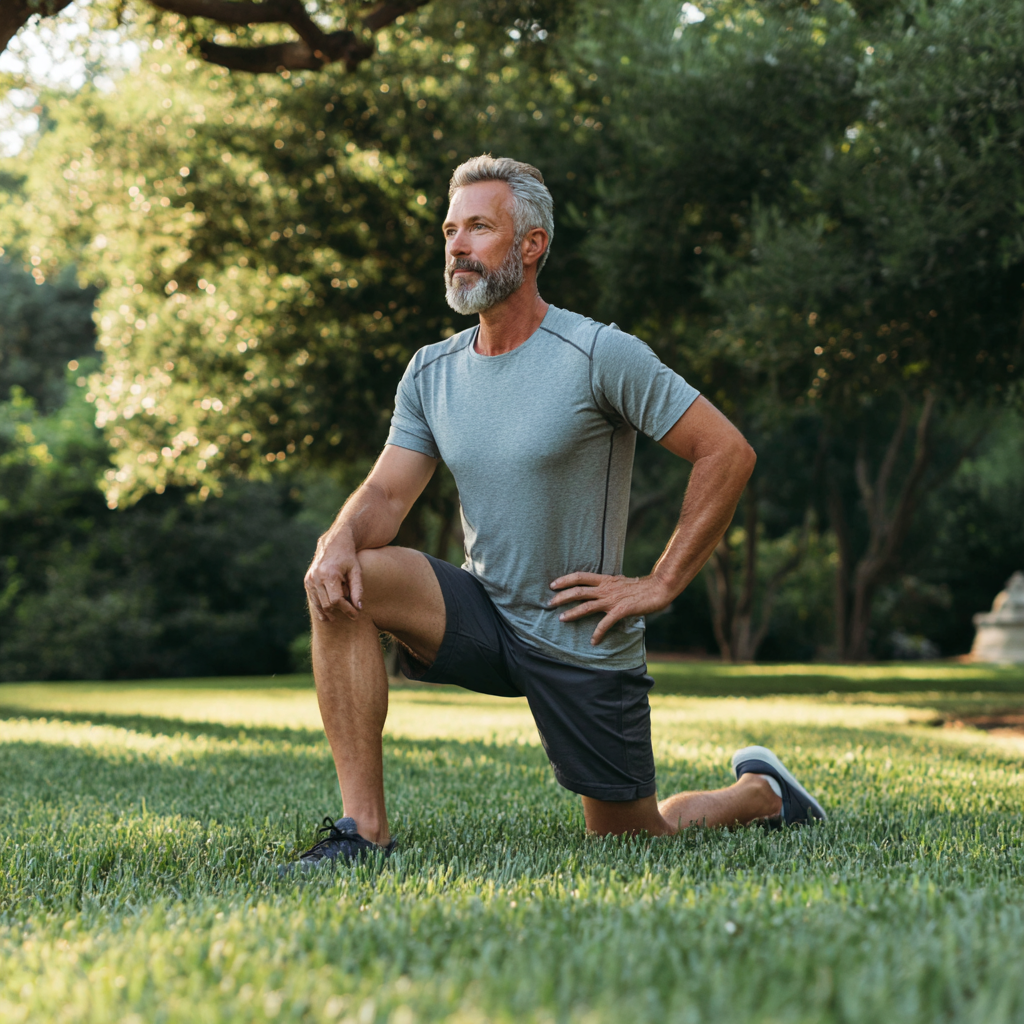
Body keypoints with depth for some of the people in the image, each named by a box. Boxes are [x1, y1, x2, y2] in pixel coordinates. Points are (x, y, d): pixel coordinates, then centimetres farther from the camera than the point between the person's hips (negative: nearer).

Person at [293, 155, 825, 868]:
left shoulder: (601, 355, -15)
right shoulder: (431, 372, 3)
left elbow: (728, 453, -14)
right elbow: (386, 495, 0)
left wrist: (660, 585, -14)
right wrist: (340, 539, -24)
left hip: (583, 644, -4)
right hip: (483, 614, 5)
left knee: (628, 838, 5)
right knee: (342, 584, -20)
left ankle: (762, 793, 37)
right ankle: (364, 828, -16)